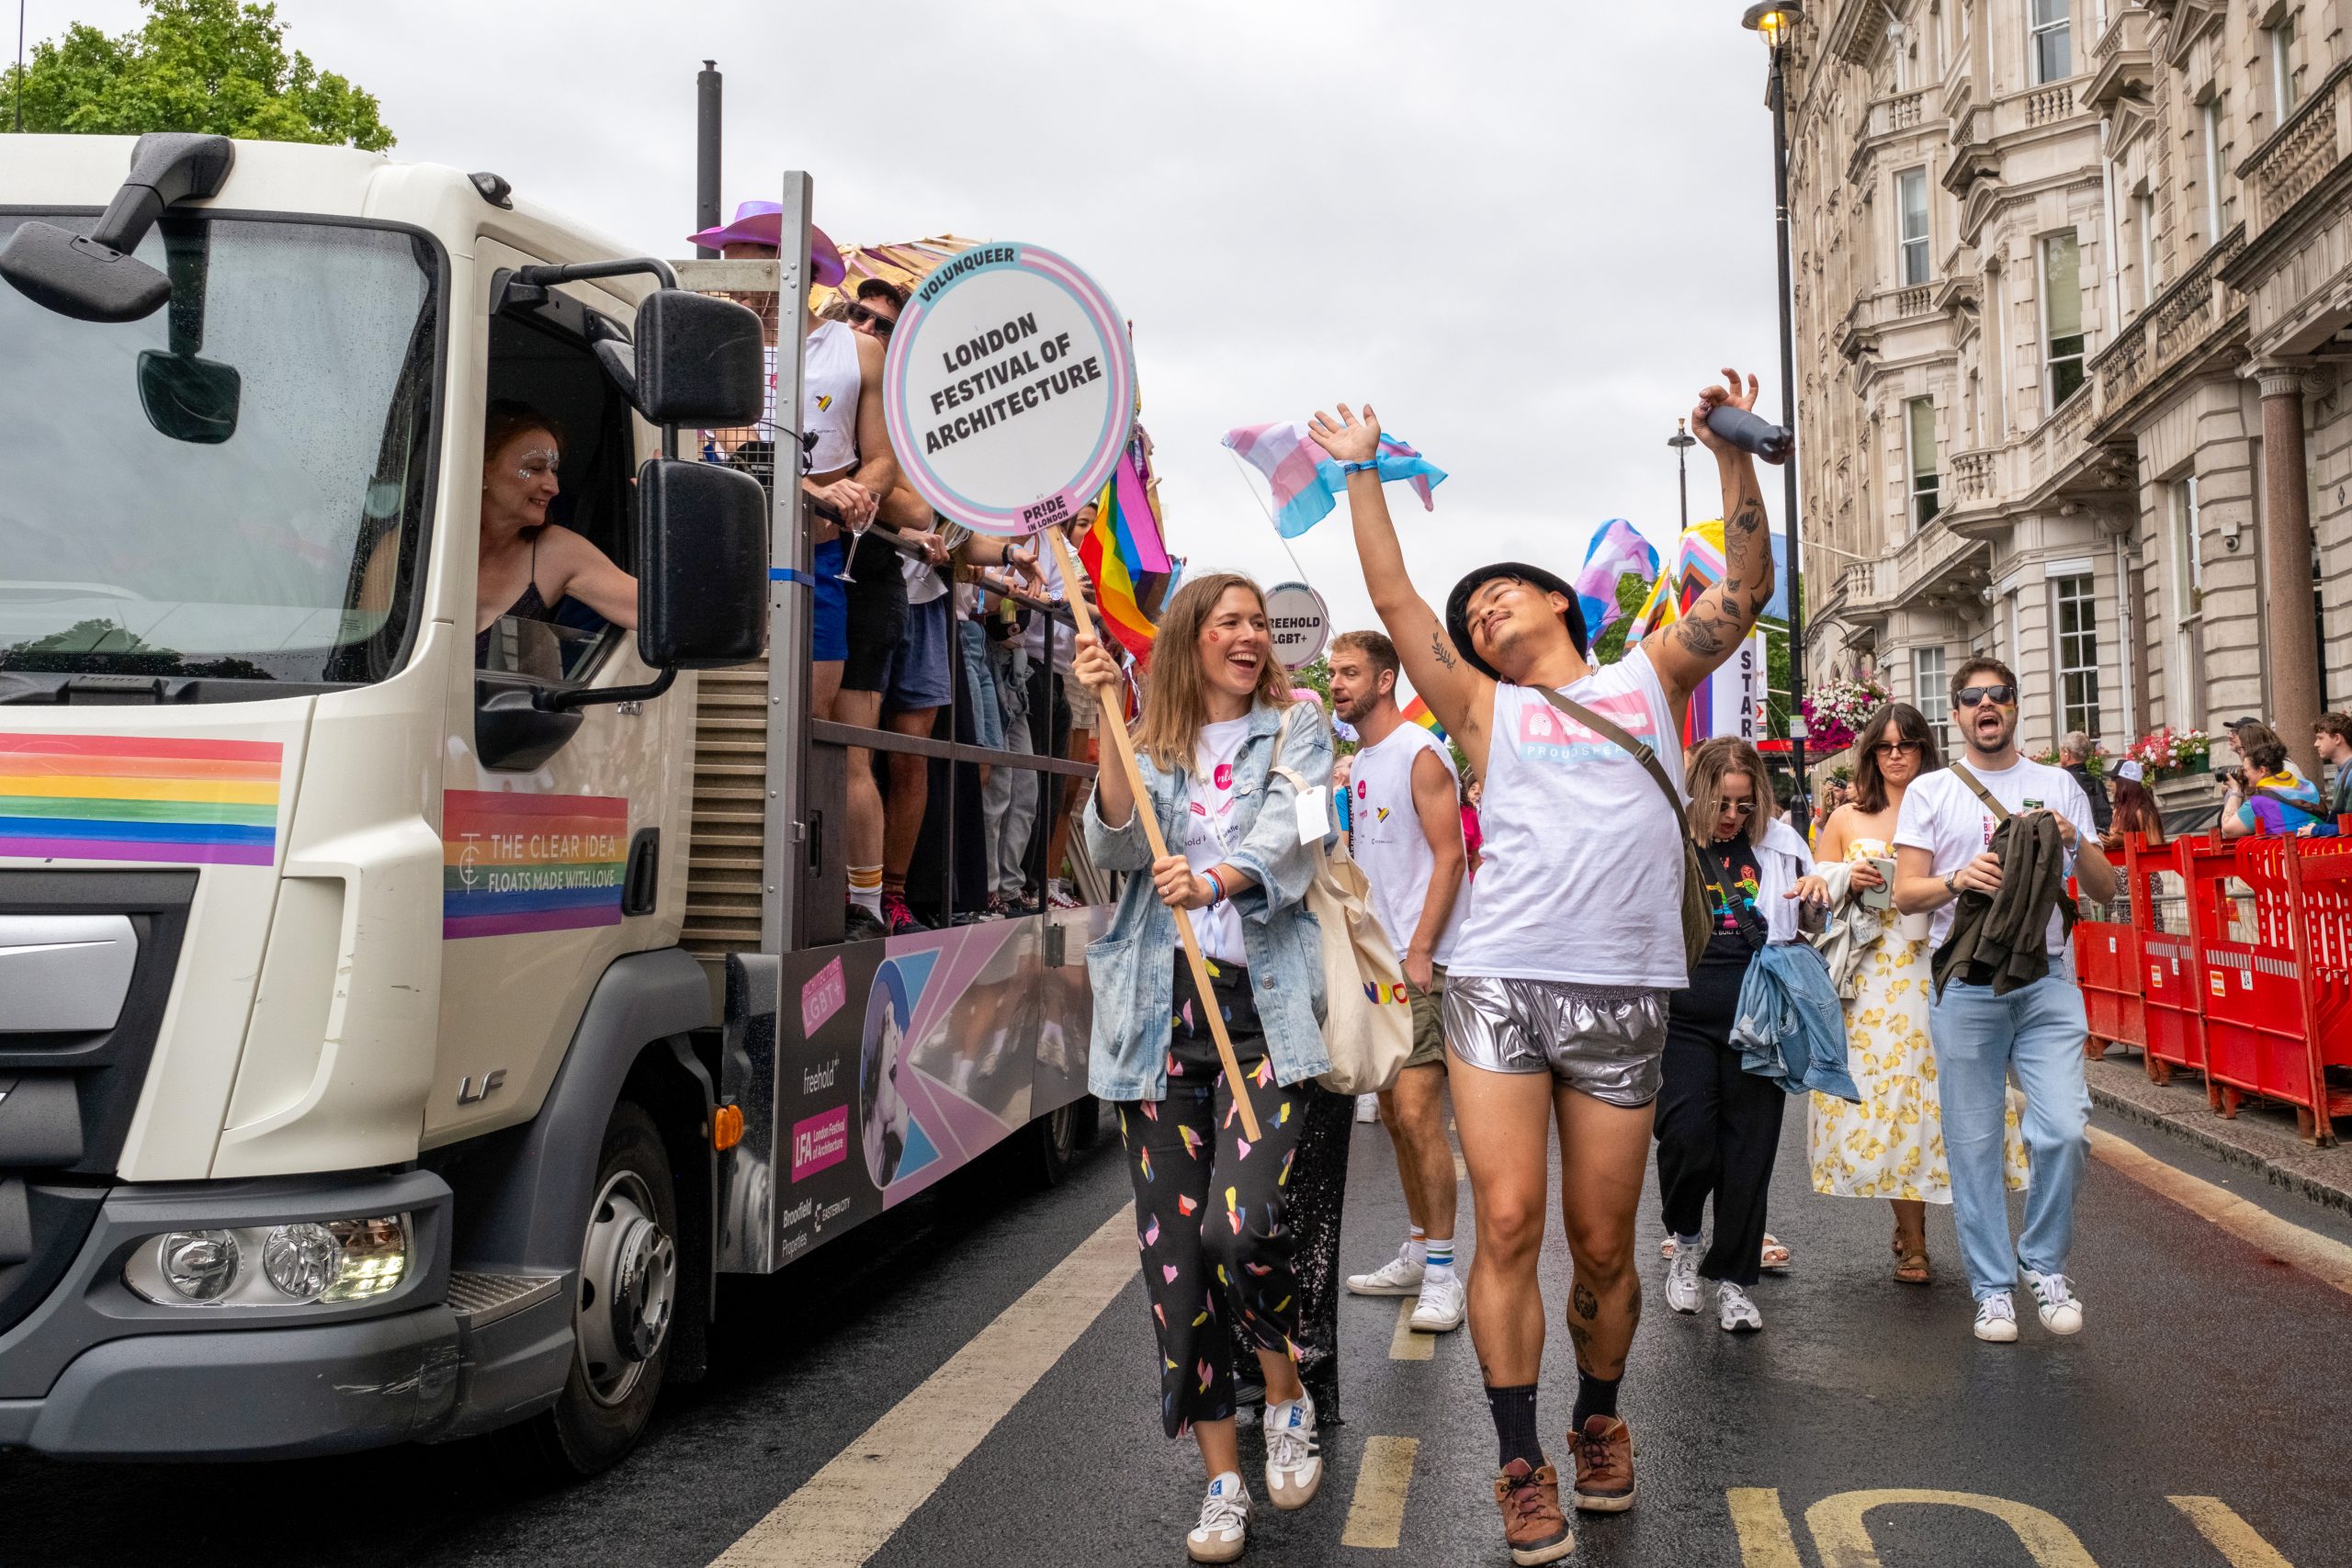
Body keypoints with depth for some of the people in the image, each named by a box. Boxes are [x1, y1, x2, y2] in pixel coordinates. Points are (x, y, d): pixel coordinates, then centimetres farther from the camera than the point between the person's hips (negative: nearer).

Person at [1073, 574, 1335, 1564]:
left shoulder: (1295, 731, 10)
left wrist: (1211, 881, -29)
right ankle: (1223, 1484, 15)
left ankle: (1287, 1404, 16)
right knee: (1172, 1245, 2)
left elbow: (1287, 837, -9)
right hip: (1160, 1012, 2)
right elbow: (1113, 846, -2)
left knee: (1241, 1224, -16)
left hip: (1262, 1006, -2)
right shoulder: (1150, 743, 16)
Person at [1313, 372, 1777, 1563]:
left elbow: (1747, 587, 15)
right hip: (1501, 986, 0)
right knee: (1507, 1224, -6)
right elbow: (1393, 598, 14)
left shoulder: (1648, 679, 19)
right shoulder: (1485, 709, 17)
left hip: (1624, 997, 1)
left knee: (1603, 1241, 6)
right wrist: (1361, 473, 18)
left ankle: (1599, 1418, 31)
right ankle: (1523, 1468, 7)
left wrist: (1733, 456, 11)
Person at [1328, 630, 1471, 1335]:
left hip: (1421, 962, -9)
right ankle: (1418, 1251, 24)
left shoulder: (1420, 754, -9)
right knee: (1393, 1112, 13)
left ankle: (1443, 1275, -6)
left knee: (1417, 1111, -14)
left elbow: (1449, 857, -14)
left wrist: (1418, 953, -19)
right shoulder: (1354, 767, 17)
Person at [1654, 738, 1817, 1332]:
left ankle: (1733, 1280, 19)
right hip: (1685, 1020, -2)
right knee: (1686, 1138, -13)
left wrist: (1818, 892, 1)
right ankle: (1686, 1239, 18)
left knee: (1748, 1151, 5)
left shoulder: (1779, 844, 10)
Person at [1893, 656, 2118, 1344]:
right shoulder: (1930, 791, 8)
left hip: (2047, 978, 1)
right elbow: (1905, 893, 2)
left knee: (2064, 1129, -10)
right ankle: (1993, 1287, 13)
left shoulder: (2058, 786, 13)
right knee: (1974, 1142, 2)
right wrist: (1957, 880, -18)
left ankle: (2044, 1264, 13)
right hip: (1965, 984, -1)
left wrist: (2075, 842, -9)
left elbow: (2105, 891, 11)